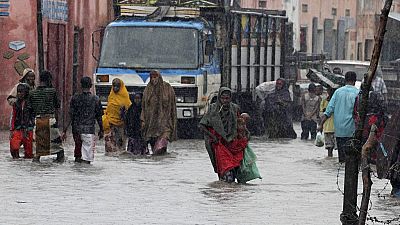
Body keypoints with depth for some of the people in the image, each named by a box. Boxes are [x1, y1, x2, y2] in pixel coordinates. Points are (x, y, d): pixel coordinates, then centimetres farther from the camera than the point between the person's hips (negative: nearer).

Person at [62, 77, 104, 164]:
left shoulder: (75, 98, -1)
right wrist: (101, 130, 16)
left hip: (76, 129, 2)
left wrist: (65, 131, -1)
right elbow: (99, 117, 3)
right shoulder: (95, 99, -2)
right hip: (89, 130, -2)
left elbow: (70, 117, -4)